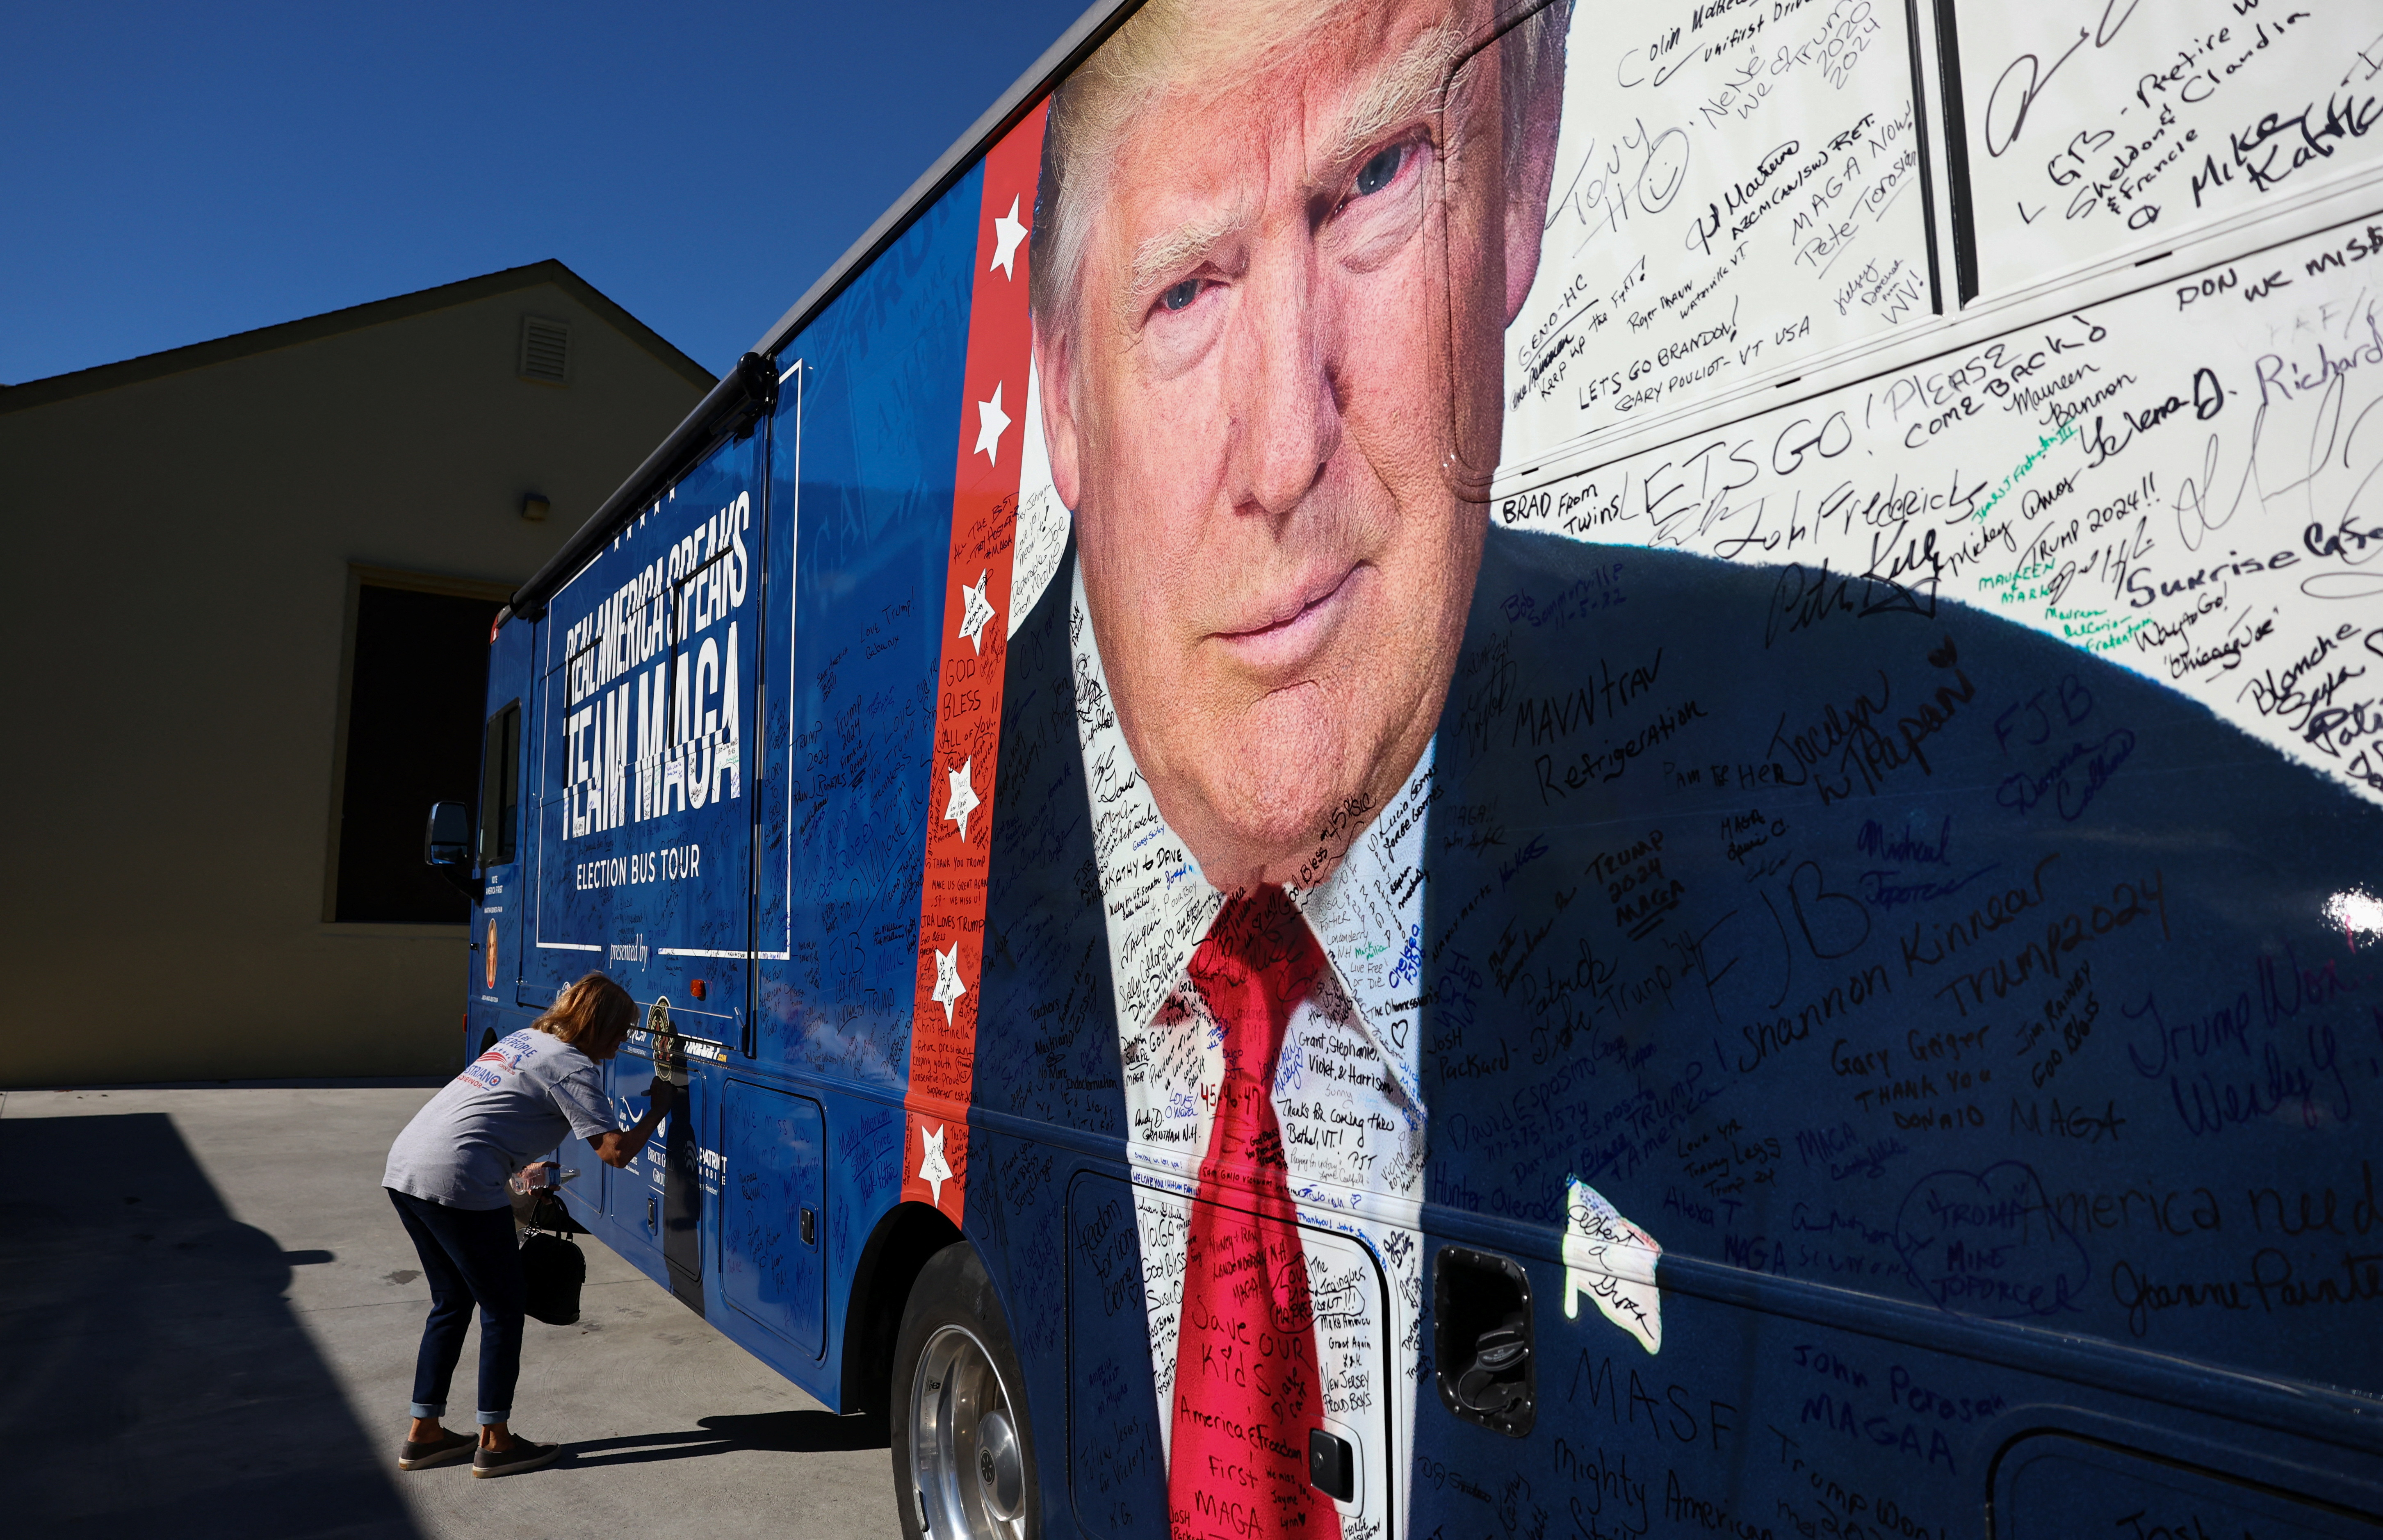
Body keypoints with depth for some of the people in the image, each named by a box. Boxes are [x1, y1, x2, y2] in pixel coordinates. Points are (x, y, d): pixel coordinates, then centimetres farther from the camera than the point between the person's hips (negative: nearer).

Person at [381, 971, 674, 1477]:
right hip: (456, 1181, -9)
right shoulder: (574, 1067, -6)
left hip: (404, 1164, 9)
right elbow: (615, 1152, -12)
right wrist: (657, 1112, 3)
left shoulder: (524, 1039, 20)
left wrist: (528, 1163, 33)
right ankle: (495, 1443, 13)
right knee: (502, 1310, 6)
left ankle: (424, 1435, 27)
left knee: (452, 1302, 21)